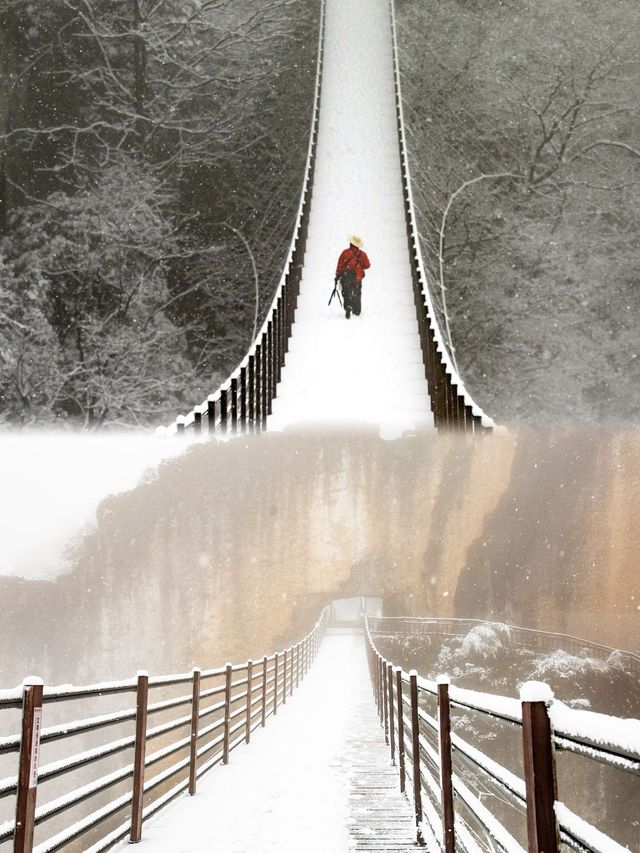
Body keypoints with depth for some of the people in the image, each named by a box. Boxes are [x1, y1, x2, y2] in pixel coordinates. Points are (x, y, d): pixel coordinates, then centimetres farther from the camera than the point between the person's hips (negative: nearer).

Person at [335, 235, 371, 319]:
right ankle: (357, 311, 25)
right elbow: (367, 265, 8)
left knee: (347, 294, 2)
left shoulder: (345, 252, -9)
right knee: (357, 295, 17)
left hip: (346, 277, -2)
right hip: (357, 278, 2)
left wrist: (337, 275, 2)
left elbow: (340, 265, -6)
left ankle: (348, 308, -18)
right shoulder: (362, 254, -3)